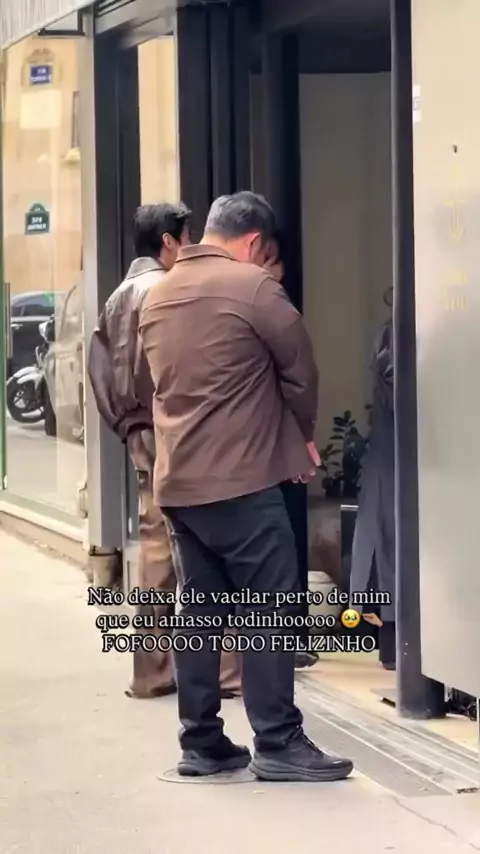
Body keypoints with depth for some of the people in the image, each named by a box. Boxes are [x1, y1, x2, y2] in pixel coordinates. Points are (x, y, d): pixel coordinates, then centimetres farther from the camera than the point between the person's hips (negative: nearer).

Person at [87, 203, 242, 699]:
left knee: (155, 547, 10)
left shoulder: (118, 297, 15)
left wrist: (124, 424, 17)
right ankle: (225, 668, -4)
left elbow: (99, 367, 15)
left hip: (142, 435, 8)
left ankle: (153, 671, 12)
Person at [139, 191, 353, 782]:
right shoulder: (253, 285, -9)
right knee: (266, 612, -3)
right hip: (241, 479, -7)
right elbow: (299, 372, -3)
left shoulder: (157, 294, 13)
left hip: (178, 480, 7)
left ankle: (201, 743, 13)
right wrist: (304, 435, 17)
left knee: (199, 611, 10)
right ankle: (278, 745, -2)